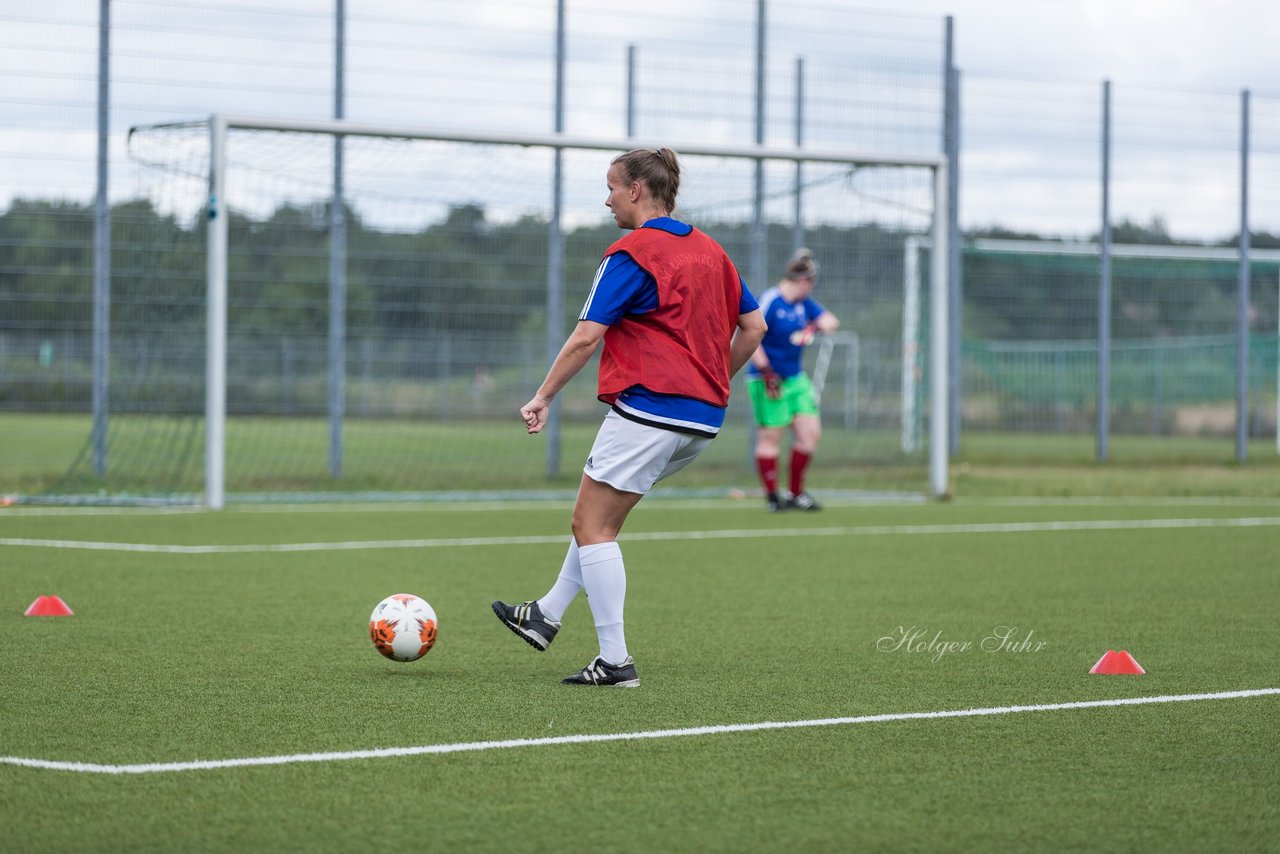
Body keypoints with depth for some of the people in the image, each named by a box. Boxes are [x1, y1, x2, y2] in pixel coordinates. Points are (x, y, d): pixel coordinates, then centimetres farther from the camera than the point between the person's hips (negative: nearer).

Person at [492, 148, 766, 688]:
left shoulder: (632, 253, -10)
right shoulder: (709, 251, 13)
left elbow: (586, 338, -14)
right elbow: (754, 325, 16)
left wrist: (543, 397, -6)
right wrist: (716, 381, 25)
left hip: (647, 409, -9)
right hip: (702, 419, 9)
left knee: (591, 525, -1)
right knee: (600, 517, 21)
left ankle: (615, 661, -5)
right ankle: (547, 616, 28)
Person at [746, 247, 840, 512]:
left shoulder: (803, 302, 9)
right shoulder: (771, 301, -15)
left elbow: (831, 321, 12)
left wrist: (816, 326, -9)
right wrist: (767, 372, -22)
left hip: (796, 379, 8)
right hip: (769, 380, -8)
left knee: (810, 432, 5)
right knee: (771, 435, -2)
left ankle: (797, 494, 16)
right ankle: (772, 497, 6)